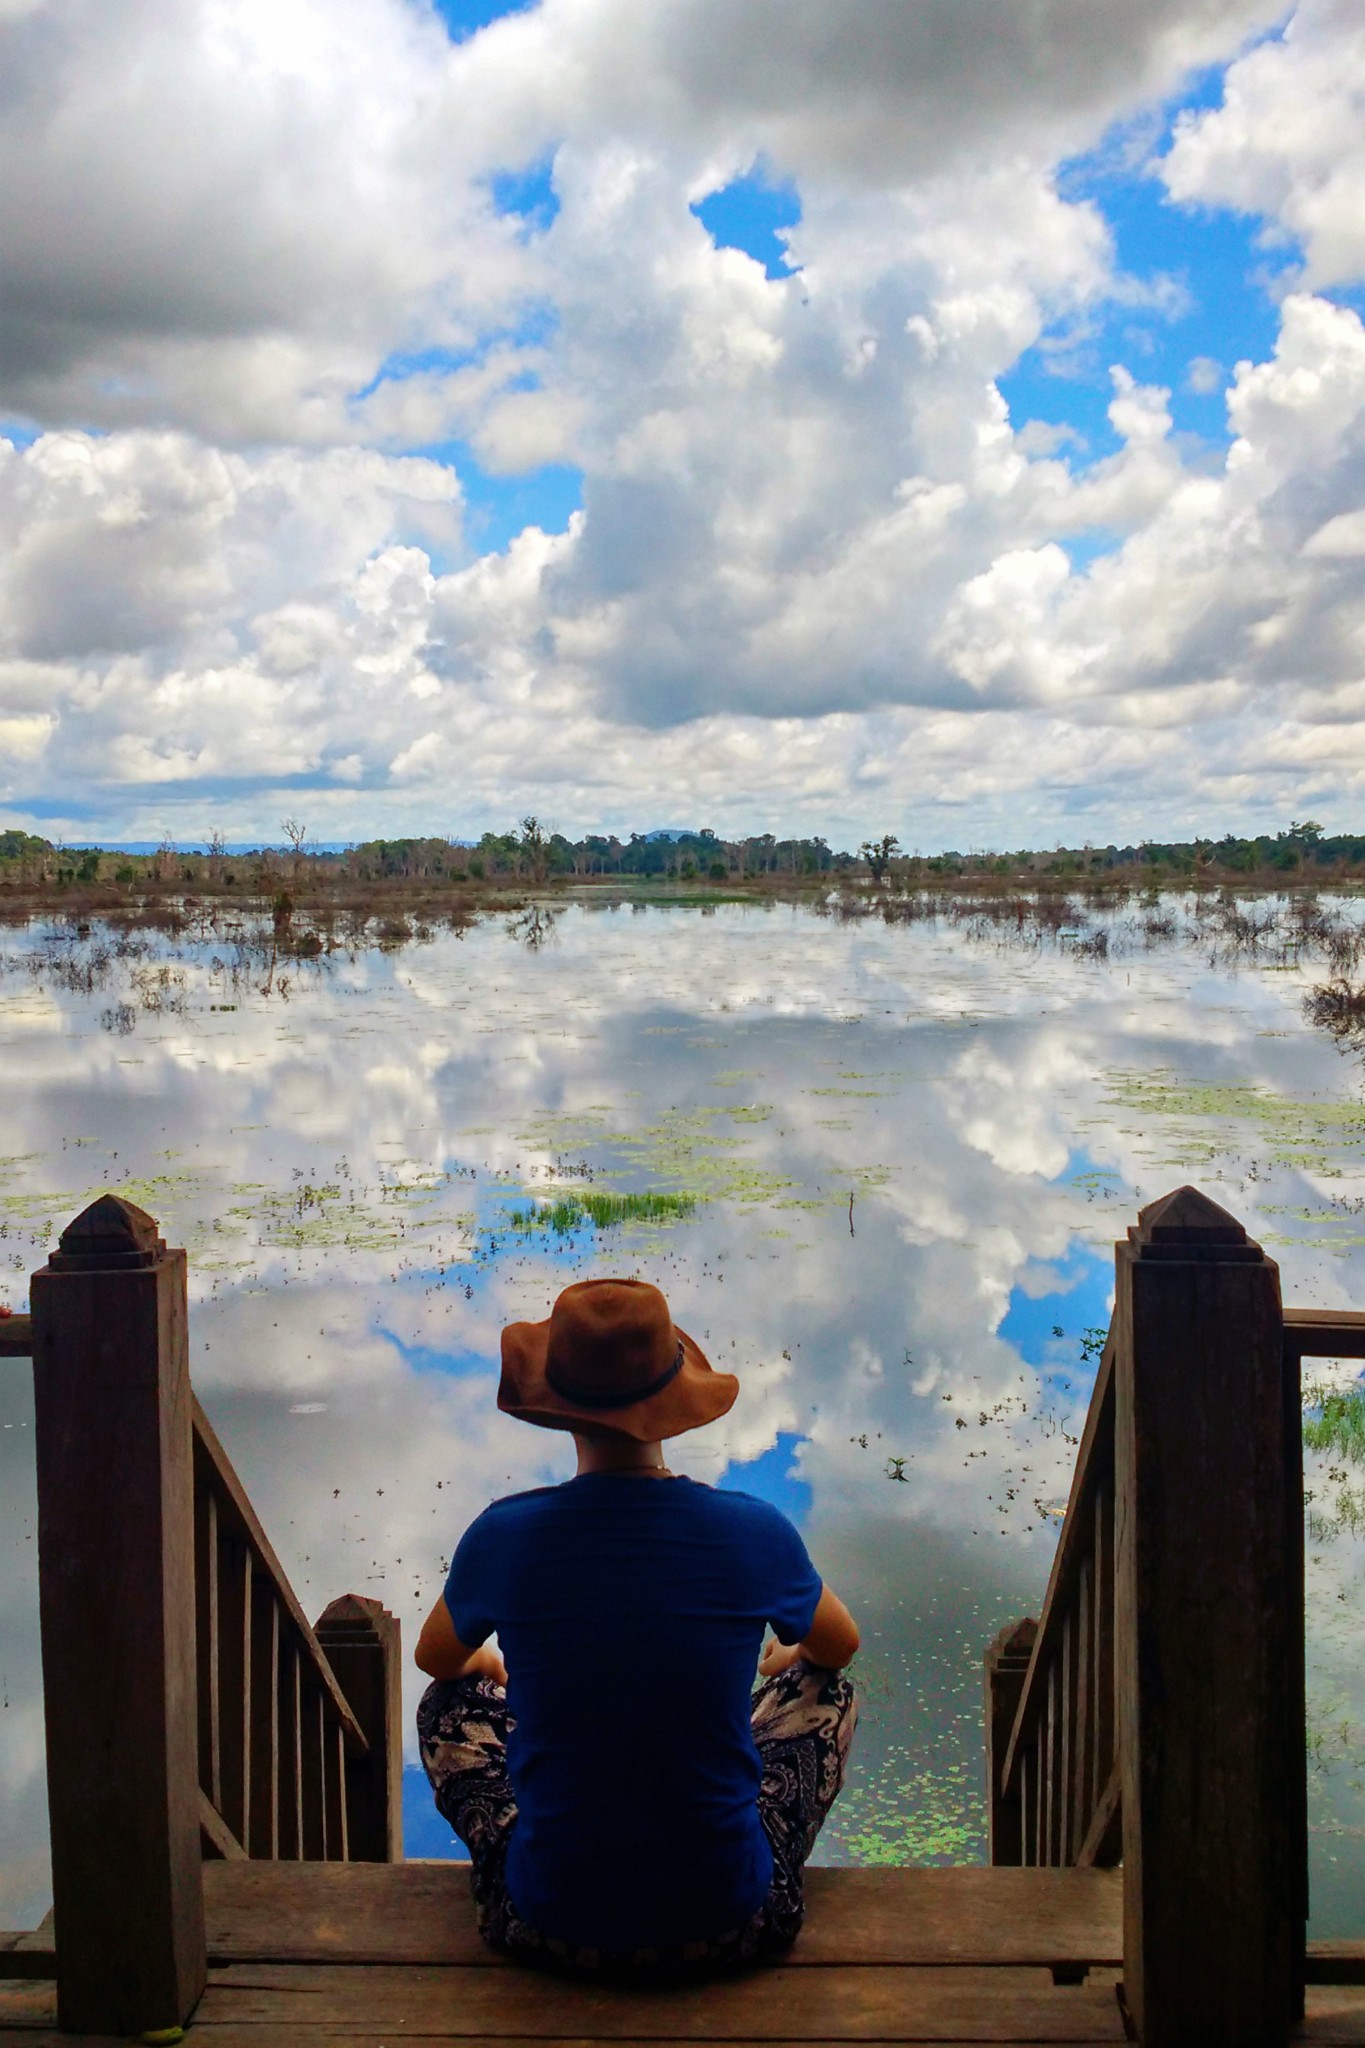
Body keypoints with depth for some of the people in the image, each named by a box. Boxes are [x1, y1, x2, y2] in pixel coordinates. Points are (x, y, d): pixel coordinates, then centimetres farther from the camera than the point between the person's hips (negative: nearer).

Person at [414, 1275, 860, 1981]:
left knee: (452, 1702, 25)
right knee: (825, 1690, 24)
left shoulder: (503, 1537, -14)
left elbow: (436, 1658, 9)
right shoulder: (755, 1532, -14)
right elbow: (840, 1646, 9)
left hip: (551, 1929, 0)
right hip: (728, 1927, 0)